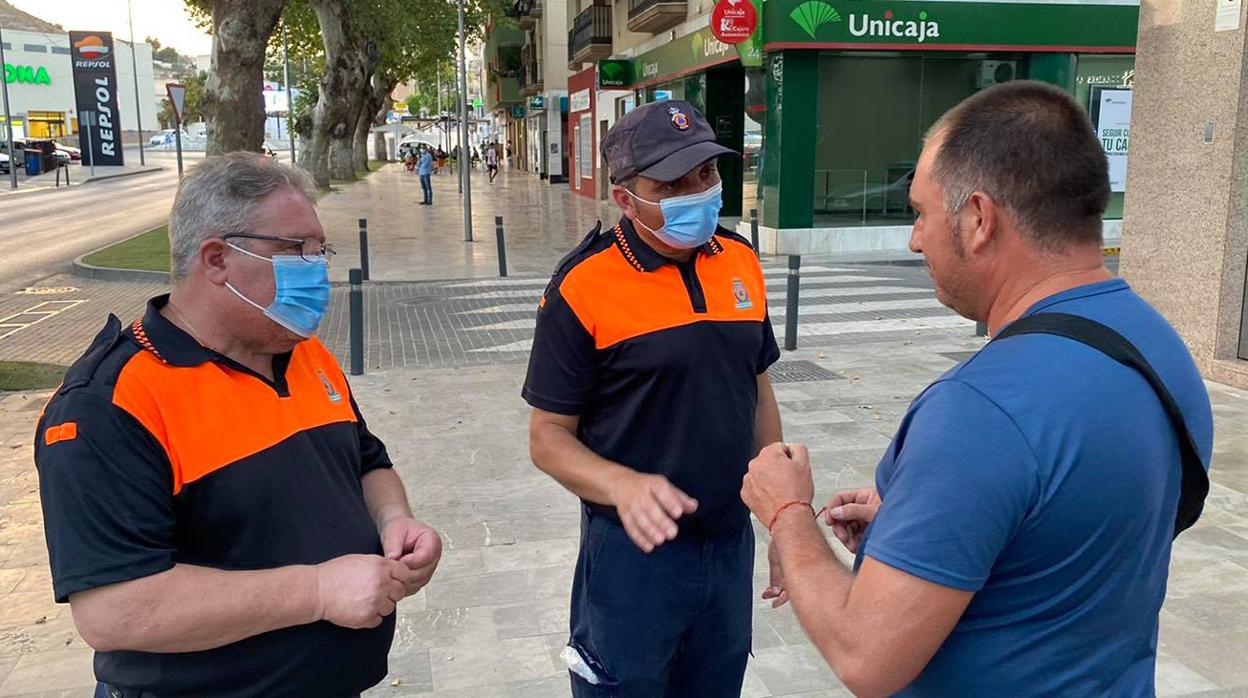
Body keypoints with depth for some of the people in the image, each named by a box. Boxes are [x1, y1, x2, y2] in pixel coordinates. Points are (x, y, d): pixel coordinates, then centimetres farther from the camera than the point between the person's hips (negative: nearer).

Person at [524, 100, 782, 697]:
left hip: (733, 543, 5)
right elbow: (549, 438, -12)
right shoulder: (584, 286, -16)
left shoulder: (740, 262, 0)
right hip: (634, 551, -5)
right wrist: (625, 487, -30)